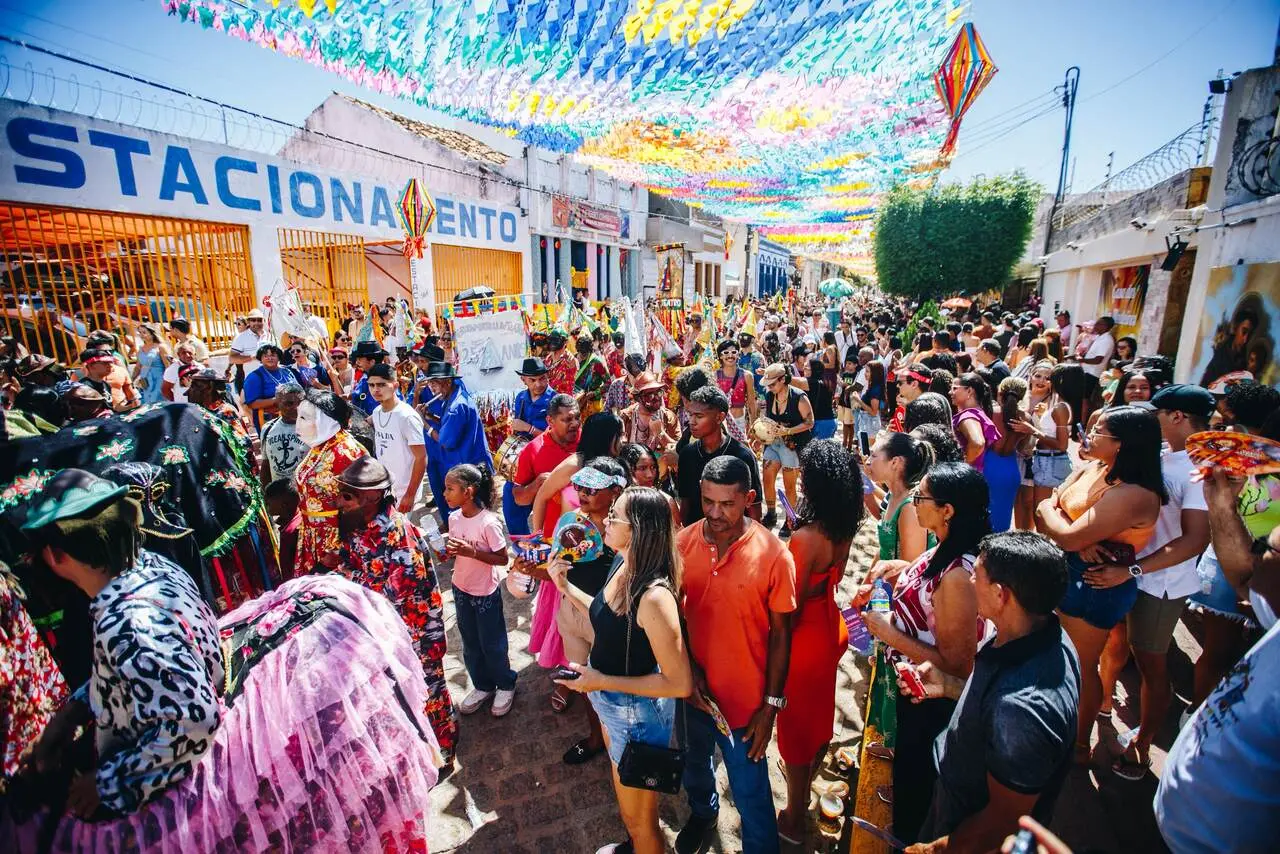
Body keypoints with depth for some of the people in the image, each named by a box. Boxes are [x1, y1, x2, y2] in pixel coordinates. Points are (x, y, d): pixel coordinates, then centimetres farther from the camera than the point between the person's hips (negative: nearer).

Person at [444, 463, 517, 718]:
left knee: (492, 644, 11)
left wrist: (472, 552, -29)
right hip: (460, 589, 6)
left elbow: (503, 558, -19)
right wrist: (450, 551, -13)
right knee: (470, 644, 21)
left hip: (485, 593, -6)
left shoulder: (488, 523, -26)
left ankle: (505, 685, 35)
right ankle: (482, 686, 41)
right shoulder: (454, 518, -6)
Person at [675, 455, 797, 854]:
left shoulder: (774, 555, -20)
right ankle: (702, 812, 61)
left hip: (745, 697, -4)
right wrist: (687, 667, -9)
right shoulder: (683, 542, -13)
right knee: (695, 762, 29)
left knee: (750, 791, 11)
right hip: (694, 688, 4)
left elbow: (780, 633, -11)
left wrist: (771, 705, -8)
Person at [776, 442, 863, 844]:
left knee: (796, 724, 13)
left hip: (806, 635, -8)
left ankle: (793, 821, 36)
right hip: (831, 626, 8)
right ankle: (804, 791, 55)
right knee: (820, 713, 28)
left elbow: (791, 607, -22)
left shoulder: (805, 538, -32)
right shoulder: (844, 528, -9)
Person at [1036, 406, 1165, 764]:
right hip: (1068, 575, 9)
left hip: (1095, 586, -9)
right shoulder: (1093, 468, -2)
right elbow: (1047, 505, -3)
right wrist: (1081, 537, -20)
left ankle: (1079, 744, 35)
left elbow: (1069, 538, -31)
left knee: (1082, 665, 12)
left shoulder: (1133, 494, -28)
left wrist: (1048, 509, -12)